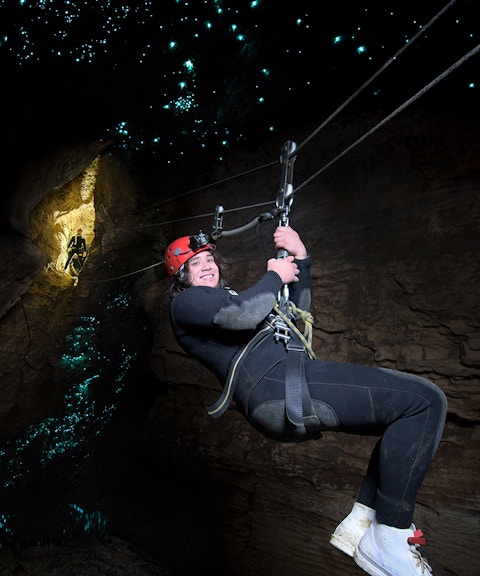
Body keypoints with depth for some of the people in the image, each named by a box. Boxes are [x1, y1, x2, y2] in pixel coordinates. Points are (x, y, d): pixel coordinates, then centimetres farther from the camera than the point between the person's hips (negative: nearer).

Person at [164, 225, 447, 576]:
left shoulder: (229, 297, 34)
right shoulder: (185, 302, 7)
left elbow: (297, 311, 32)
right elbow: (243, 314, -16)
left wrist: (300, 260, 22)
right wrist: (274, 277, 2)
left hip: (295, 390, 10)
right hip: (276, 388, -9)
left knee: (409, 419, 12)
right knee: (424, 401, -12)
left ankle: (360, 523, 10)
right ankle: (388, 542, -7)